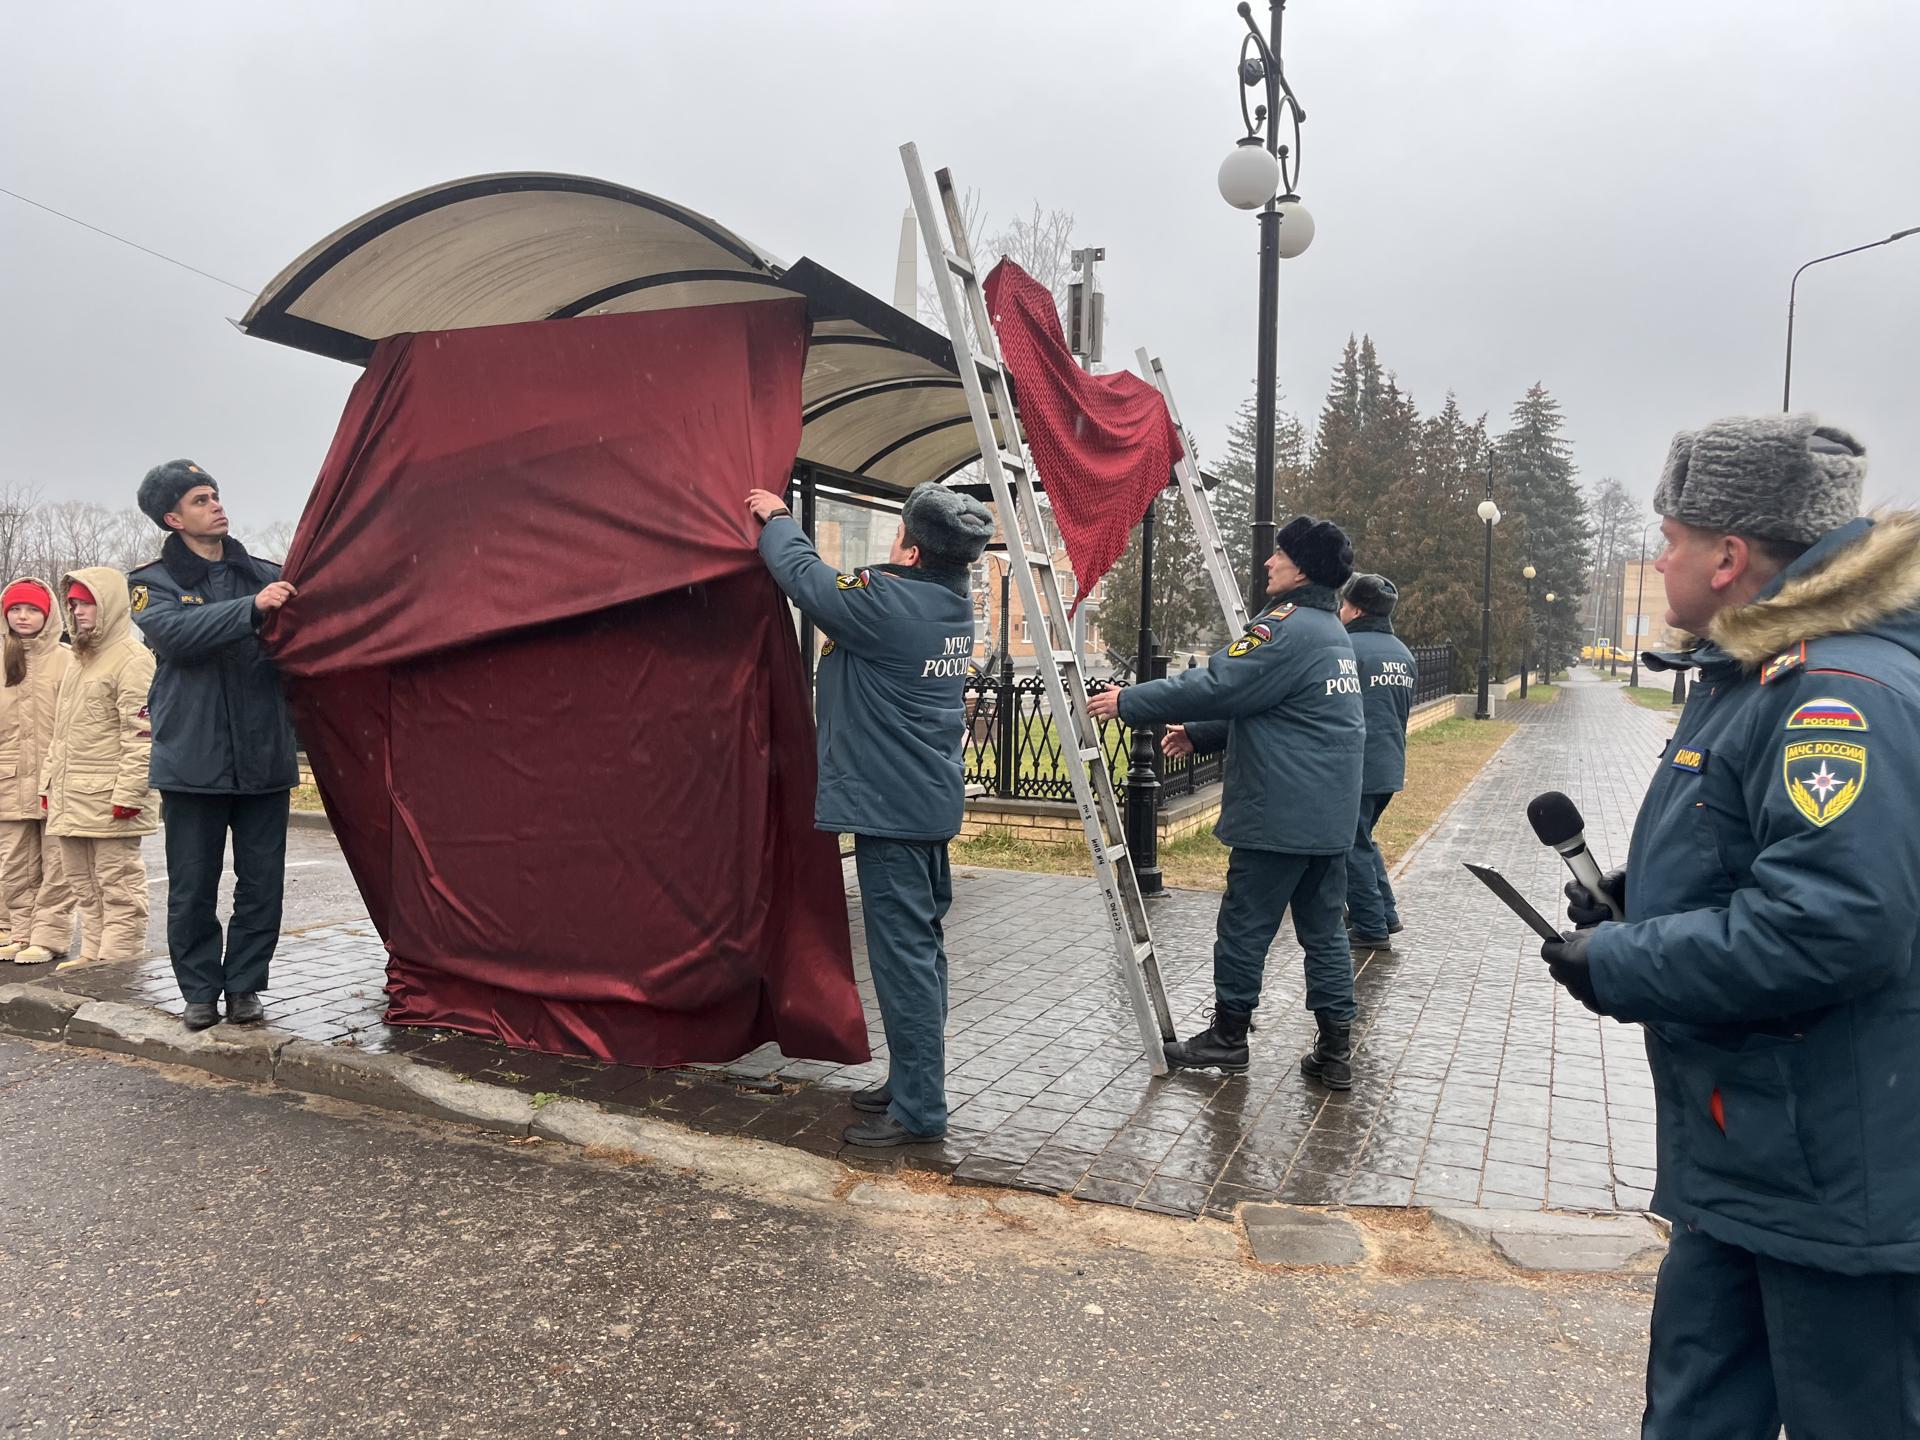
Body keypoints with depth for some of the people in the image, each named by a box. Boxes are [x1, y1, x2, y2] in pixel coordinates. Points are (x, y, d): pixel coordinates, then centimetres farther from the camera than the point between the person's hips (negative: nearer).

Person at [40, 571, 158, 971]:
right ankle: (93, 954, 23)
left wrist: (130, 792, -21)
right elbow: (60, 732, 26)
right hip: (71, 798, 10)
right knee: (83, 881, 15)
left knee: (117, 881, -5)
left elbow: (142, 734, -17)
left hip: (109, 800, -10)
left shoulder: (132, 659, -10)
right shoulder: (79, 660, 21)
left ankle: (119, 960, 0)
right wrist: (49, 781, 19)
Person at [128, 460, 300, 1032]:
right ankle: (200, 991, 19)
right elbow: (177, 631, -16)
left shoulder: (266, 576, 11)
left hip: (264, 758, 2)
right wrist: (252, 608, -27)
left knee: (263, 883, 5)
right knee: (192, 888, 5)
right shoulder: (154, 583, 5)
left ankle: (243, 986, 18)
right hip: (193, 762, -2)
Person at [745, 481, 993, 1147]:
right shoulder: (954, 601, 6)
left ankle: (918, 1109, 5)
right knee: (922, 946, 16)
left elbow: (808, 578, -6)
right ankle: (913, 1080, 29)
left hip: (892, 807, -10)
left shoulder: (887, 603, -20)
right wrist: (783, 526, 22)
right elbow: (842, 588, 18)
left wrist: (775, 520, 13)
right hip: (933, 800, 10)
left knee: (903, 955, -3)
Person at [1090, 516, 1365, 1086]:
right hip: (1330, 818, 9)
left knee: (1244, 926, 4)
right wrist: (1199, 734, 17)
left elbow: (1216, 685, -18)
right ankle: (1336, 1051, 14)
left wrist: (1129, 703, -10)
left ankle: (1228, 1037, 17)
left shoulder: (1286, 628, -15)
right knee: (1324, 928, 11)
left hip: (1278, 816, -9)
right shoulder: (1334, 634, 17)